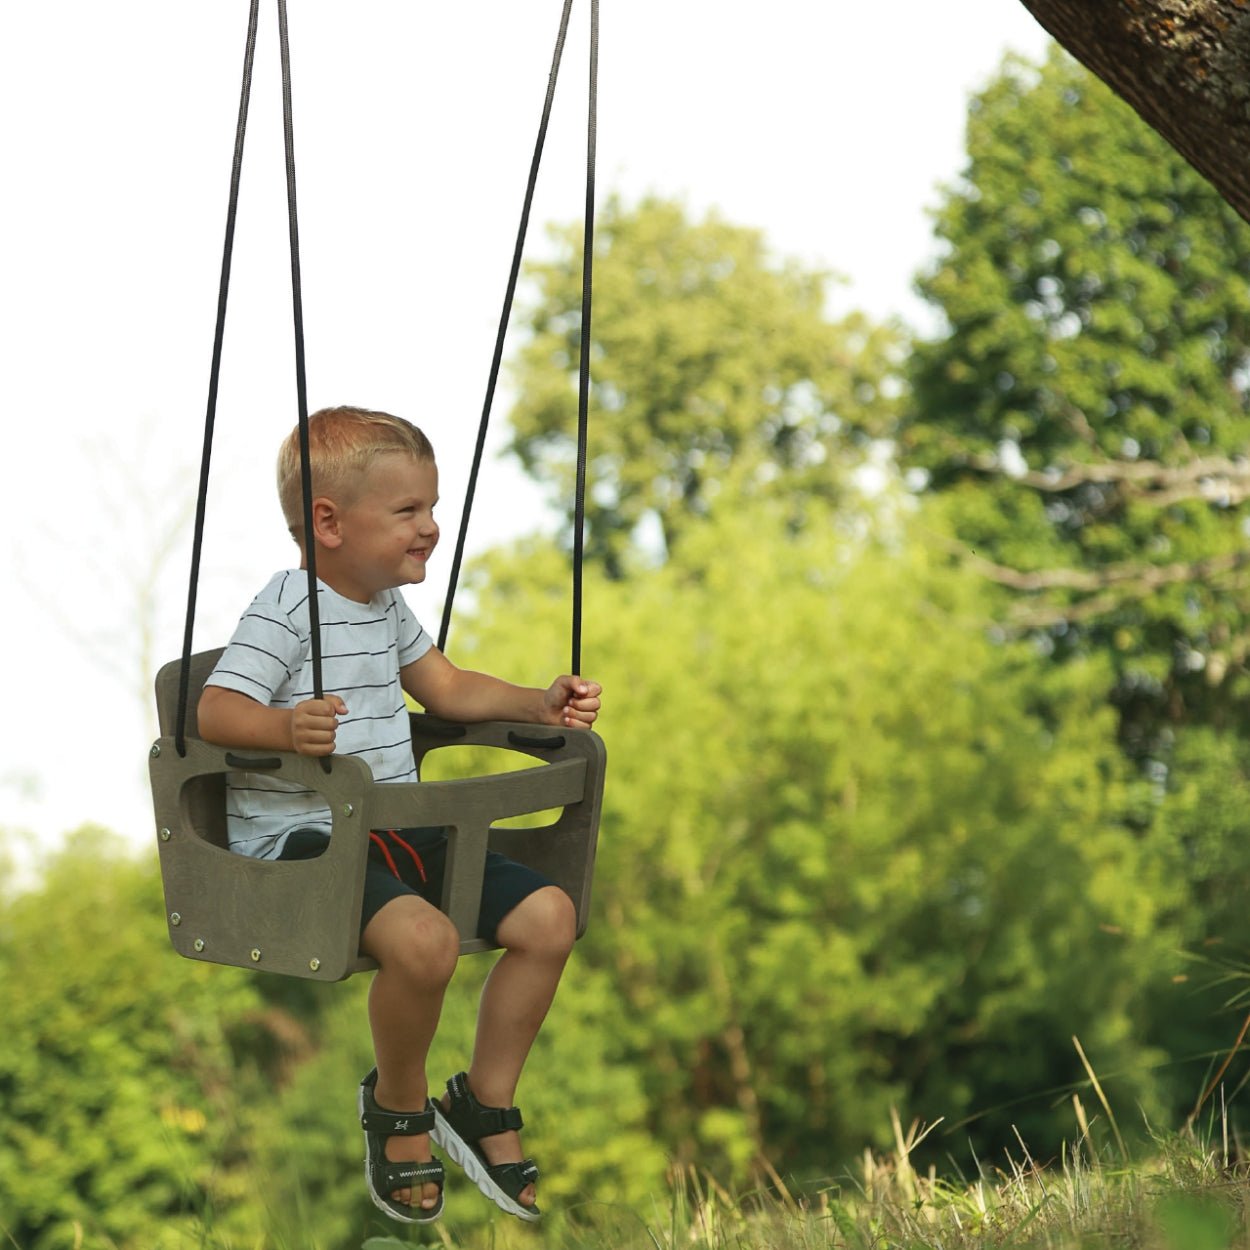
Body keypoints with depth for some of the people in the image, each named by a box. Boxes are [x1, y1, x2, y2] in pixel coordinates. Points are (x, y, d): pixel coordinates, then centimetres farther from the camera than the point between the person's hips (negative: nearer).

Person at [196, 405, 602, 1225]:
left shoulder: (387, 607, 16)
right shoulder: (288, 611, -13)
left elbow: (448, 688, 28)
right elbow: (217, 711, -22)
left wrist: (541, 704, 14)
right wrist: (286, 728, -43)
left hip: (394, 830, 9)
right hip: (300, 833, -9)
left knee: (549, 913, -3)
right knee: (424, 939, -35)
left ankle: (485, 1104, 12)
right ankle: (399, 1106, -4)